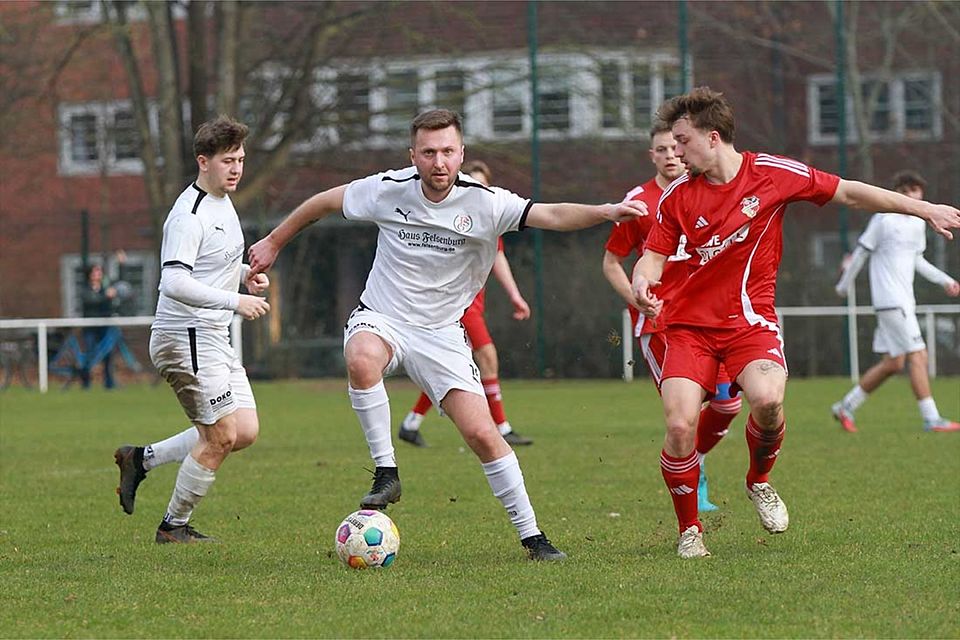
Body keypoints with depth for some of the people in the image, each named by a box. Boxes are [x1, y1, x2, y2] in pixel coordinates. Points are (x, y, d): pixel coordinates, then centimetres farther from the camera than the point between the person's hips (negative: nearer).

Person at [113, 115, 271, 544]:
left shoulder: (223, 203, 13)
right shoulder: (189, 215, -19)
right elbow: (174, 282, -28)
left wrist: (246, 275, 9)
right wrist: (235, 301, -31)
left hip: (214, 338, 10)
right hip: (186, 337, -10)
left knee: (246, 432, 6)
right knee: (222, 436, -8)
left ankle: (141, 460, 17)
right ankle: (174, 526, 8)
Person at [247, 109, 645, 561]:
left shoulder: (482, 202, -15)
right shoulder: (388, 189, -10)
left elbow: (549, 215, -29)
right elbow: (325, 201, 8)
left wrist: (604, 211, -47)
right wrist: (274, 242, 16)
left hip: (441, 333, 0)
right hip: (381, 319, 0)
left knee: (482, 434, -10)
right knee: (361, 360, -37)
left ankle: (531, 535, 4)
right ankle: (385, 472, -21)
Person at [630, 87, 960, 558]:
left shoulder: (772, 174, -4)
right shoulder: (678, 196, 1)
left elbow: (849, 193, 4)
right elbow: (654, 255, 7)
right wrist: (643, 281, -19)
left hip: (750, 320, -1)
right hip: (690, 324, 1)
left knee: (767, 399, -30)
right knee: (680, 427, -18)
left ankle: (759, 481, 3)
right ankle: (689, 530, 6)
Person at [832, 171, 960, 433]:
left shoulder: (918, 222, 15)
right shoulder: (884, 219, -8)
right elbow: (861, 252, -1)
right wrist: (844, 286, 5)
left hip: (905, 301, 8)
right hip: (890, 300, -8)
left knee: (893, 363, 9)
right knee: (917, 356, -12)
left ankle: (846, 407, 20)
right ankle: (931, 419, -12)